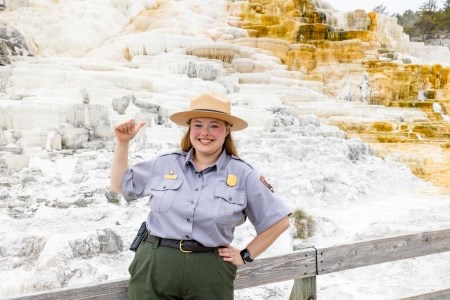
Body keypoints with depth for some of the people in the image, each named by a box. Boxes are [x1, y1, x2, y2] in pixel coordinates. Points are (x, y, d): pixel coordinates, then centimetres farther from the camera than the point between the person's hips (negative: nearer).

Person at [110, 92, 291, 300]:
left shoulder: (242, 174, -1)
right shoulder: (164, 164, 7)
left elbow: (279, 220, 4)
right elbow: (119, 186, 18)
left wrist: (246, 255, 3)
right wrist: (122, 143, 10)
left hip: (210, 274, -1)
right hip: (154, 266, 2)